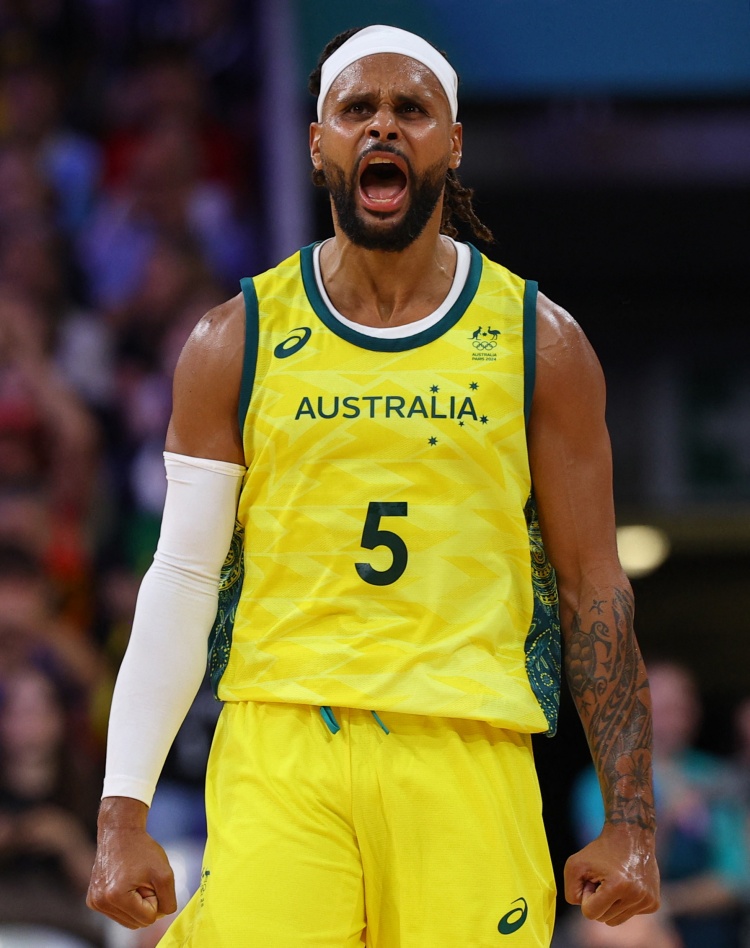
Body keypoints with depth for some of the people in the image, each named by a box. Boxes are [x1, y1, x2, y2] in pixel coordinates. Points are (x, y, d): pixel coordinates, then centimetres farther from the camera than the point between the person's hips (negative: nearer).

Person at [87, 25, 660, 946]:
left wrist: (629, 821, 3)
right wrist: (123, 812, -1)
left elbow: (593, 584, 9)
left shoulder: (540, 343, 9)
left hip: (469, 758, 1)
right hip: (279, 744, -1)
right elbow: (182, 580, 8)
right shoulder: (237, 342, 9)